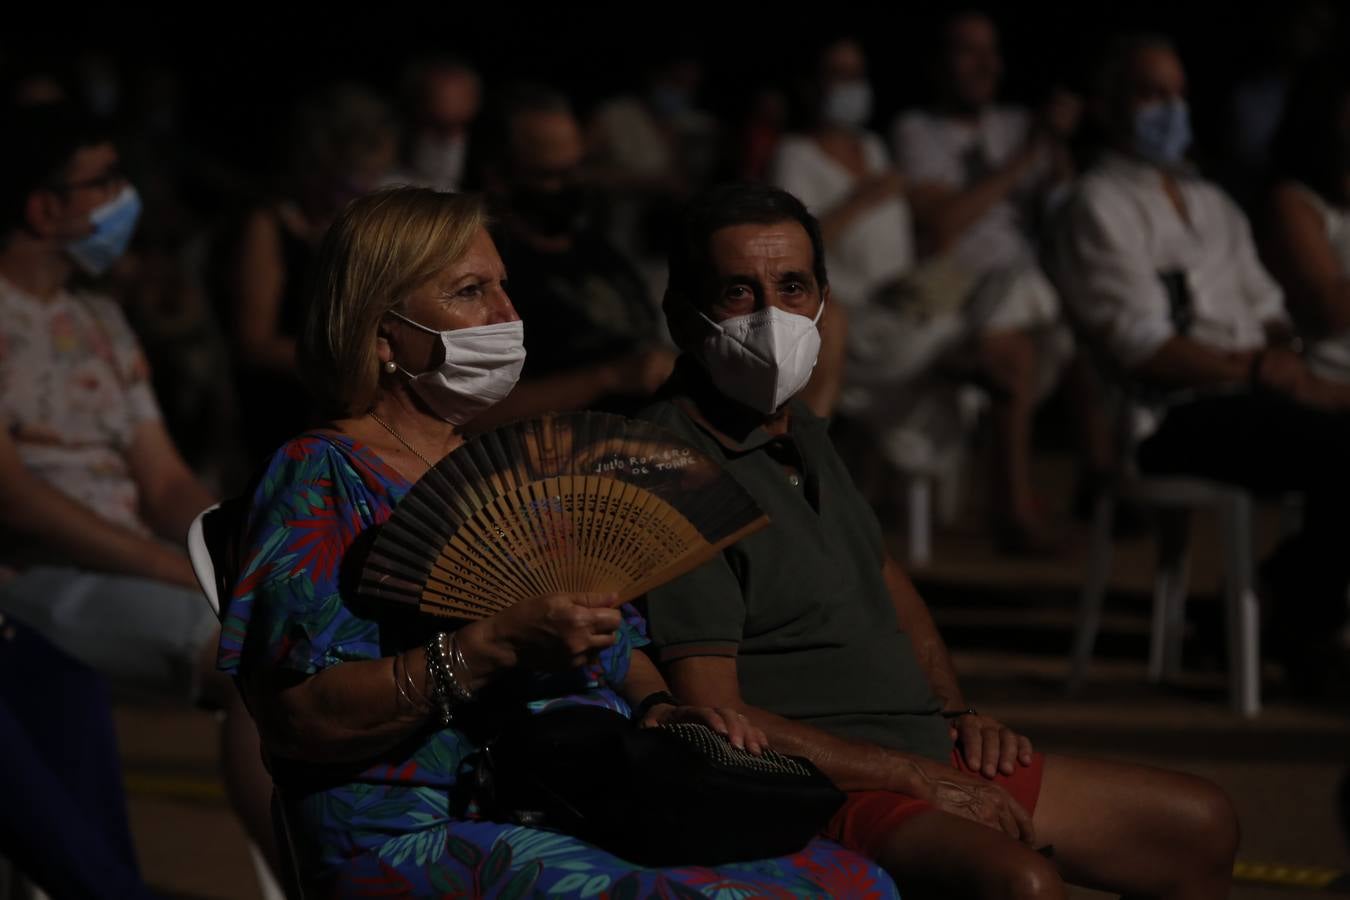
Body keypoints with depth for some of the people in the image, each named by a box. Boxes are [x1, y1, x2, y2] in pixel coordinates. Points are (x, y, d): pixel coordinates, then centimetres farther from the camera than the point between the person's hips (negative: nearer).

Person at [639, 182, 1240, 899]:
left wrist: (958, 714, 13)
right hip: (821, 791, -10)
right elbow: (715, 718, -21)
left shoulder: (804, 438, 15)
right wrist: (917, 778, -16)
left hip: (930, 758, 10)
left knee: (1200, 827, 12)